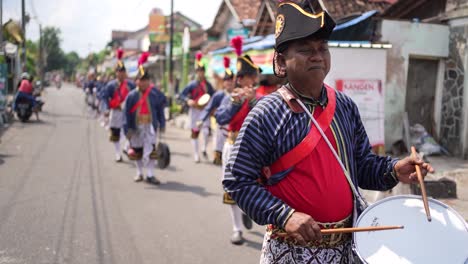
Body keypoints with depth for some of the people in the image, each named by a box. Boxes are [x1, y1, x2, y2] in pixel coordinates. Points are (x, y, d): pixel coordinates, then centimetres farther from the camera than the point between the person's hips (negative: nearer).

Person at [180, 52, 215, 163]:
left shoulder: (208, 85, 7)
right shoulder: (192, 85, -2)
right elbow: (182, 95, -2)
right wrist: (188, 100, -20)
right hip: (195, 111, -1)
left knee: (206, 131, -15)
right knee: (195, 133, 4)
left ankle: (204, 149, 12)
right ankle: (196, 155, 13)